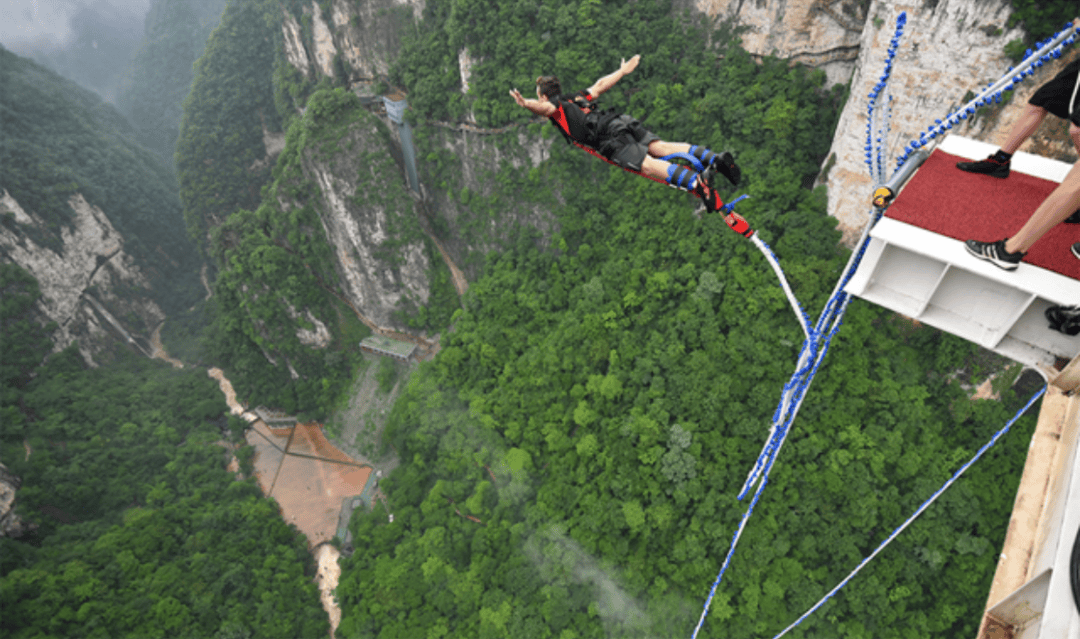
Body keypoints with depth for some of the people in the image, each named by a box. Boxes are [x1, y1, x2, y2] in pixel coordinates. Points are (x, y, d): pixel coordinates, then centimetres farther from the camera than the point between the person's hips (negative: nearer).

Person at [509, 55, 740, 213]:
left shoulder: (556, 107, 13)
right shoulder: (577, 97, 34)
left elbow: (545, 108, -11)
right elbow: (600, 85, 44)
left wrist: (526, 104, -30)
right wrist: (623, 70, 58)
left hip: (609, 136, -7)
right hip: (623, 120, 8)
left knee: (647, 164, -22)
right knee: (661, 147, -2)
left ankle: (695, 181, -44)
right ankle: (714, 158, -18)